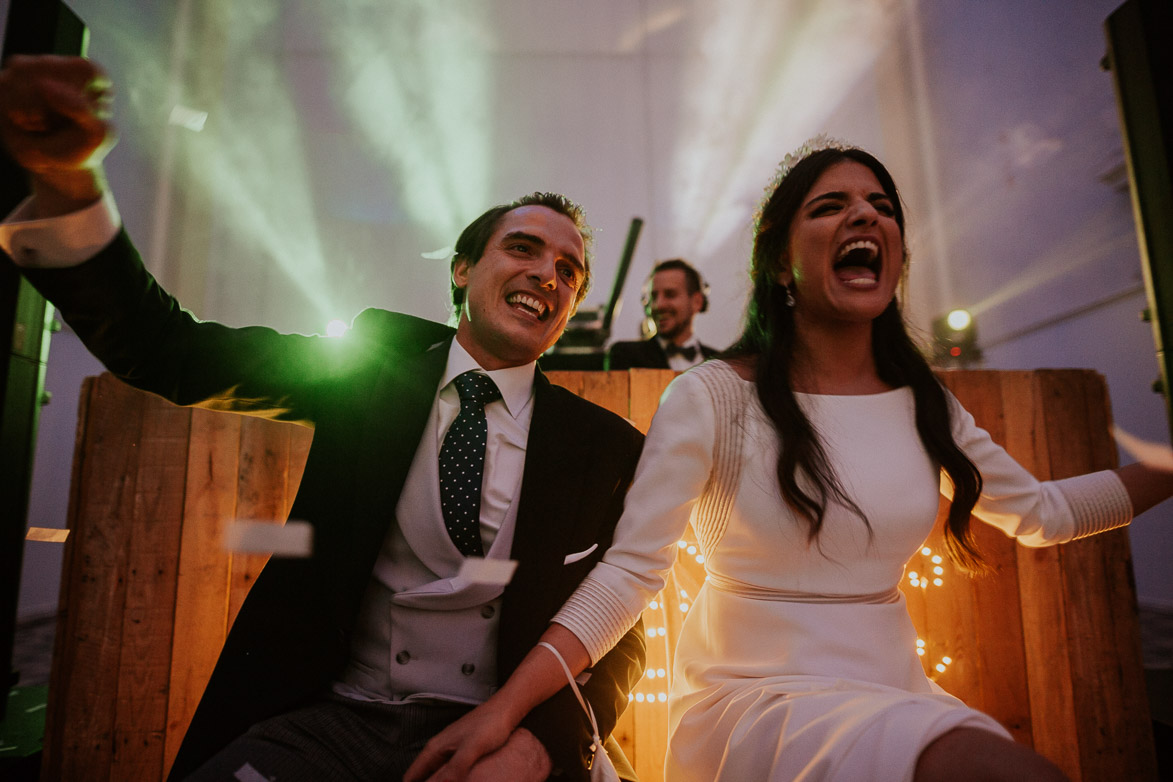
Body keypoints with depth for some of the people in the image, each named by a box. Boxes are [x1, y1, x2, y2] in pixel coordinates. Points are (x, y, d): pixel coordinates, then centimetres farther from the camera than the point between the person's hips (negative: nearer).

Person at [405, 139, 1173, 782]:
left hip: (896, 694, 6)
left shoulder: (924, 404, 4)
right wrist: (505, 708, -22)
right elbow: (630, 571, -15)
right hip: (756, 701, -5)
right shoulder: (712, 397, -12)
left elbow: (1039, 512, 17)